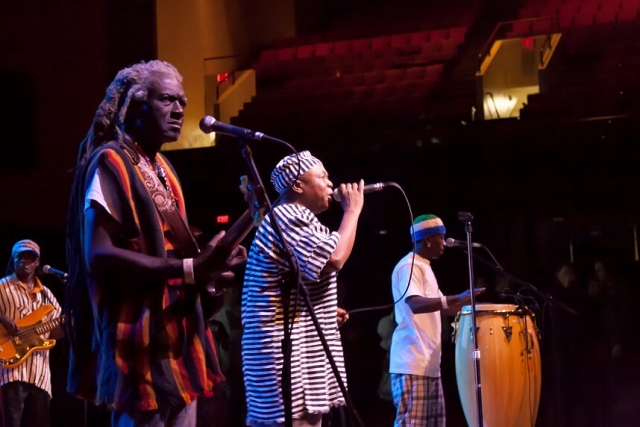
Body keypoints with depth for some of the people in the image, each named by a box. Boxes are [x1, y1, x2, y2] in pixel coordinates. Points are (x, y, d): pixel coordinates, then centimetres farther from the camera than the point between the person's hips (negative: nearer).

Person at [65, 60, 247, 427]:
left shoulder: (163, 169, 18)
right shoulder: (111, 163, -8)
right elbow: (99, 255, -20)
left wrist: (207, 271, 1)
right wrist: (189, 269, -22)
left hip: (178, 331, 9)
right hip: (141, 335, -9)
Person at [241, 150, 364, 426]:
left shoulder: (295, 219, 25)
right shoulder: (288, 215, -10)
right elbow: (334, 259, -21)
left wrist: (327, 312, 20)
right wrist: (352, 210, -9)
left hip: (299, 347, 11)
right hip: (284, 348, -11)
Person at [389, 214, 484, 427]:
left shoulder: (425, 267, 21)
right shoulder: (409, 266, -10)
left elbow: (444, 308, 29)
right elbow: (415, 304, -27)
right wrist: (456, 298, -34)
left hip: (429, 363, 10)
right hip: (412, 363, -10)